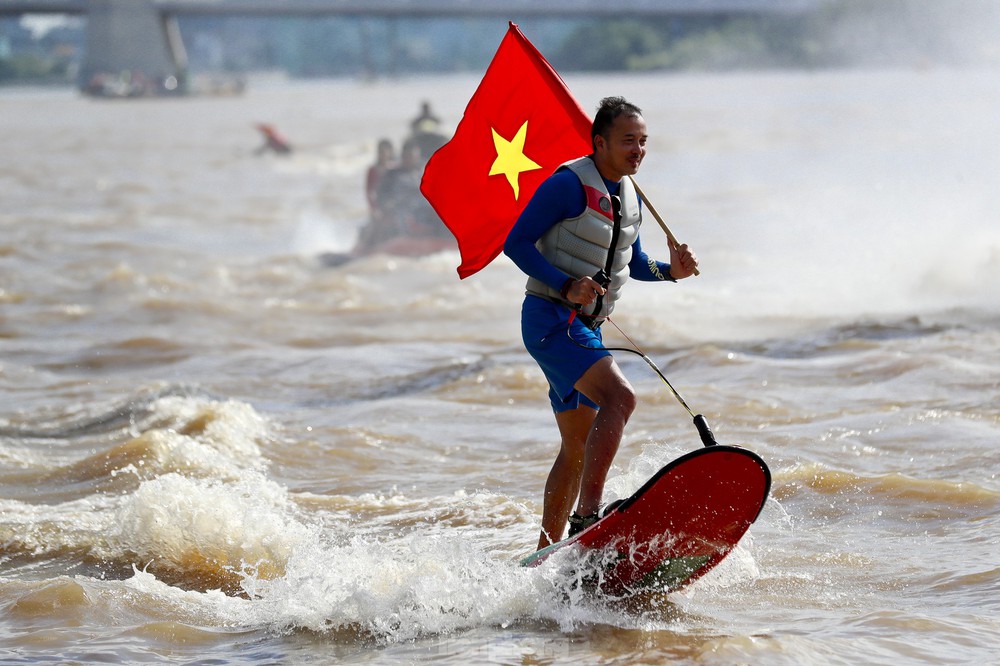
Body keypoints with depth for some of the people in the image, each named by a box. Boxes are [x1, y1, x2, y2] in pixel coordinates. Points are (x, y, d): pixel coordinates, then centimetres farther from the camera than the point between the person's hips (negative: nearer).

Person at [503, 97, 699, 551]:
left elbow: (632, 262, 24)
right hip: (550, 320, -9)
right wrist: (566, 285, -25)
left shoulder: (629, 197, 12)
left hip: (585, 327, 9)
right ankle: (587, 516, -37)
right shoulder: (569, 185, -13)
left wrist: (670, 270, 3)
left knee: (578, 447, 15)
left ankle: (546, 553, 25)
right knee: (619, 397, -29)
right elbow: (517, 243, -13)